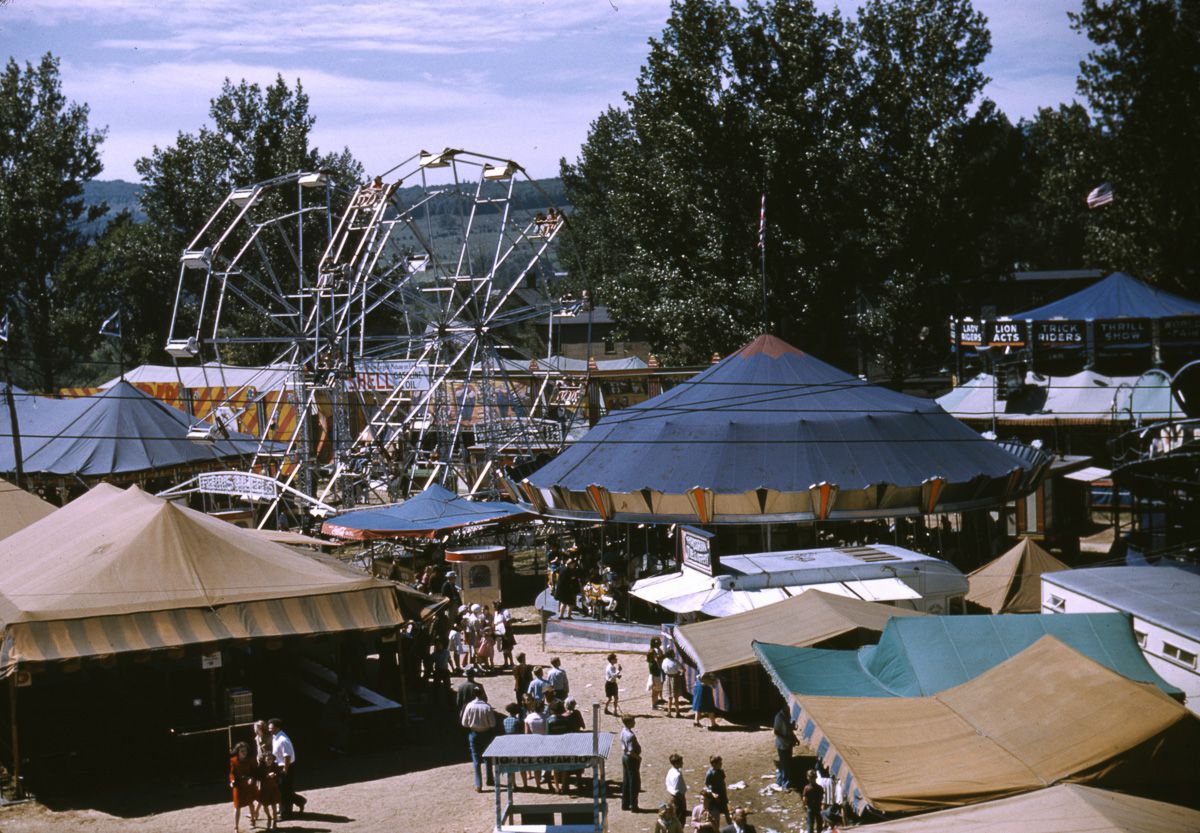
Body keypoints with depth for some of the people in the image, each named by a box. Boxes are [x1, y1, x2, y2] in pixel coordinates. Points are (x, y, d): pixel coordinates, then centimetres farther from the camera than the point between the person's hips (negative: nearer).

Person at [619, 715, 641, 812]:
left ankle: (625, 804, 25)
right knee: (634, 783, 2)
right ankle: (633, 806, 9)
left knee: (626, 782, 17)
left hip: (625, 757, 9)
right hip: (632, 759, -9)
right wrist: (638, 757, -12)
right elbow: (631, 751, -26)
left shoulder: (623, 732, 2)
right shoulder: (630, 735, -26)